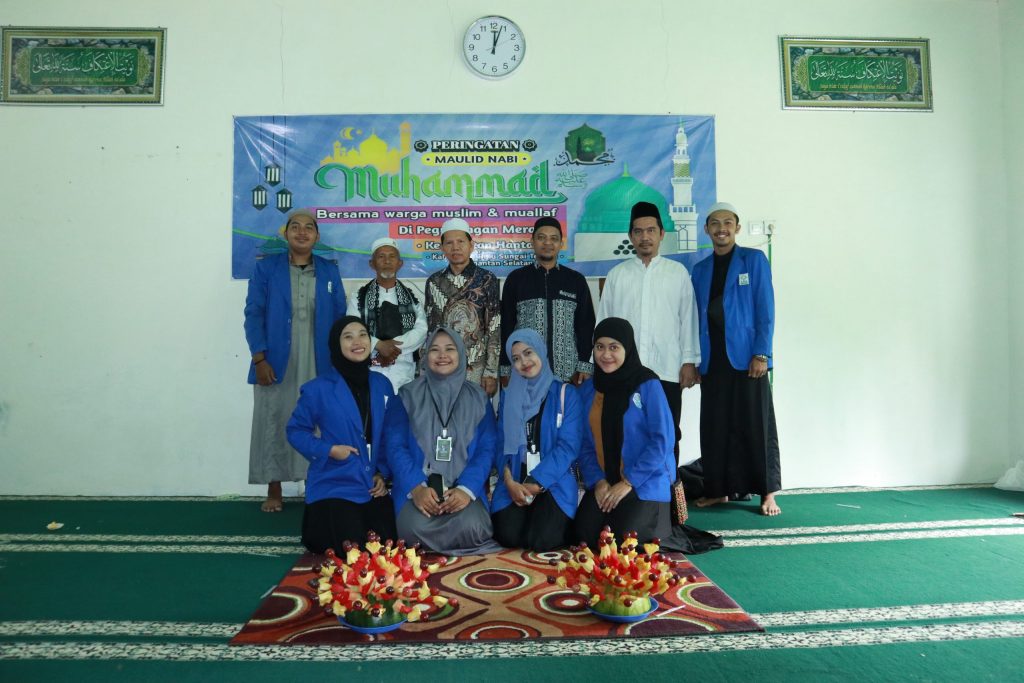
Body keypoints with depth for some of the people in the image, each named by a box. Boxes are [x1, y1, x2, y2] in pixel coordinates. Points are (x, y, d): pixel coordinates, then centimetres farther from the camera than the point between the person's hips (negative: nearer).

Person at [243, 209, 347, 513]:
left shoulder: (330, 271, 10)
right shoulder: (266, 268, 4)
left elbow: (340, 318, 7)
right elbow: (254, 314, -1)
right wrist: (259, 358, -11)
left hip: (319, 366, 1)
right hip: (276, 364, -1)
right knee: (273, 425, 5)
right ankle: (273, 491, 17)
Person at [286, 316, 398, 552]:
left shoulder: (382, 384, 4)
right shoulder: (319, 389, -9)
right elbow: (295, 431, -1)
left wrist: (383, 473, 2)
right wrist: (328, 450, -15)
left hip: (374, 488, 4)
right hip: (334, 488, -4)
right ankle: (321, 532, 19)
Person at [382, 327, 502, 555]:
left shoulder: (478, 398, 11)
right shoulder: (408, 395, 8)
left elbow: (487, 448, 1)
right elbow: (394, 446, -1)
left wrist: (466, 489, -16)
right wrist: (416, 487, -18)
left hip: (463, 488, 1)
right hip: (417, 487, -1)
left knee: (469, 528, -30)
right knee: (416, 528, -31)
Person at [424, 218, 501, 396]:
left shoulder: (487, 280, -3)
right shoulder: (434, 282, 7)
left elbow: (494, 329, -5)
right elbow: (429, 328, 10)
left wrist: (491, 372, -9)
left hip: (476, 368, -3)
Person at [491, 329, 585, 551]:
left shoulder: (566, 393, 2)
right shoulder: (508, 396, 12)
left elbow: (568, 445, -6)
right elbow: (502, 444, 6)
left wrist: (536, 482, -14)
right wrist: (509, 481, -12)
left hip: (554, 481, -2)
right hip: (515, 482, 2)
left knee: (543, 540, -23)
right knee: (508, 537, -22)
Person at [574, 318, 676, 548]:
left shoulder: (647, 384, -9)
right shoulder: (587, 390, 5)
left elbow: (662, 440, -12)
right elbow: (585, 443, 5)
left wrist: (628, 482, -14)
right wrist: (598, 481, -11)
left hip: (645, 483, -4)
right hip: (603, 482, 4)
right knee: (586, 534, -14)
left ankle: (657, 518, 13)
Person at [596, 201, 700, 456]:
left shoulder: (678, 272, 6)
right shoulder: (617, 274, 8)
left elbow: (688, 319, 5)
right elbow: (604, 321, 9)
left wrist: (690, 361, 1)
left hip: (667, 370, 0)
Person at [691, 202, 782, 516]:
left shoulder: (754, 259, 1)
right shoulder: (700, 269, 13)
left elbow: (765, 309, -4)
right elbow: (697, 316, 13)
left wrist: (761, 354, -13)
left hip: (746, 357, -4)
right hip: (712, 360, 4)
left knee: (756, 425, 1)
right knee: (714, 428, 8)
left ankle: (768, 493, 11)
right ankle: (718, 489, 19)